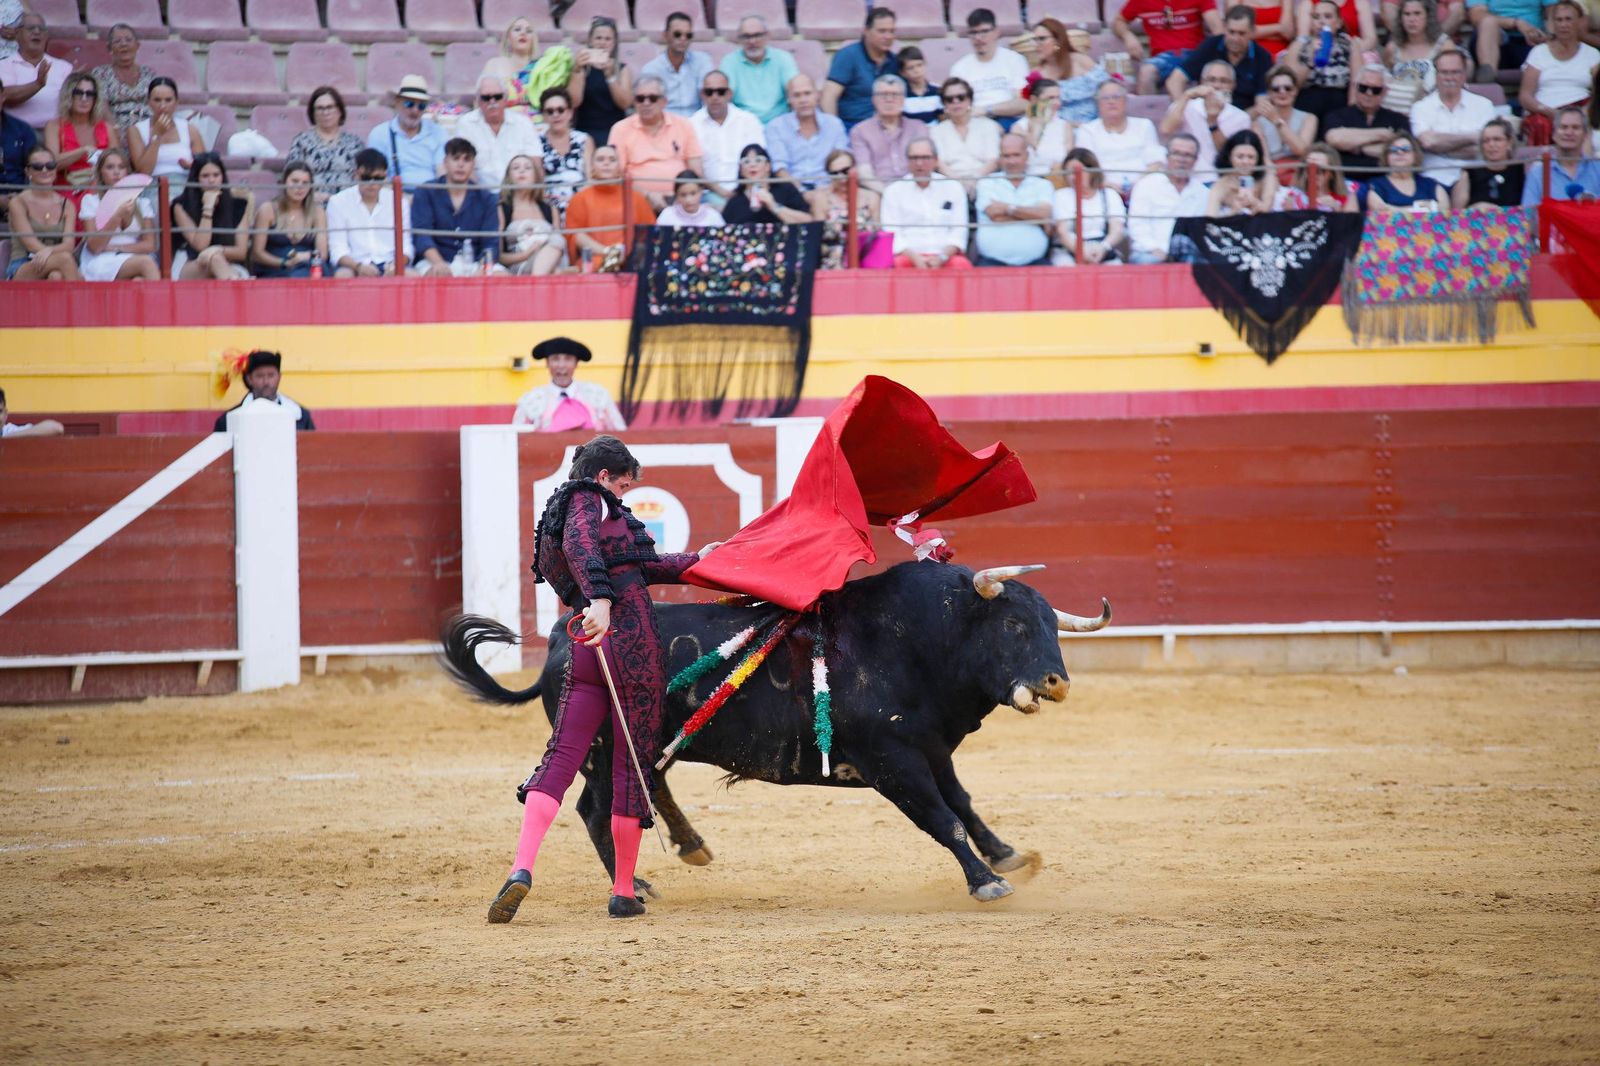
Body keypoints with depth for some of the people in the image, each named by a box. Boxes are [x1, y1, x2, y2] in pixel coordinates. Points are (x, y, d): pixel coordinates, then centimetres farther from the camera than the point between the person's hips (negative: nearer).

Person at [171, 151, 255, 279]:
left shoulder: (237, 205, 7)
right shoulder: (182, 206, 2)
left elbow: (241, 251, 3)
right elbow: (200, 245, -9)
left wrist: (219, 252, -19)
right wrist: (208, 208, -11)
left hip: (231, 269, 1)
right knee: (212, 255, -37)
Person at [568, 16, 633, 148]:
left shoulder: (622, 69, 12)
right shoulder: (581, 68, 11)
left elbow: (625, 103, -3)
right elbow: (573, 101, -3)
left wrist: (610, 75, -14)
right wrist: (578, 70, -10)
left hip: (615, 131, 0)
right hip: (586, 131, 0)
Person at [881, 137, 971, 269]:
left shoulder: (953, 188, 12)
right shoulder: (893, 191, 10)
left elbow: (958, 232, 6)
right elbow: (892, 234, 2)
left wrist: (942, 257, -12)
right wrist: (915, 258, -15)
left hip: (946, 254, 1)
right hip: (908, 255, -1)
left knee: (962, 265, -32)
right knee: (898, 264, -36)